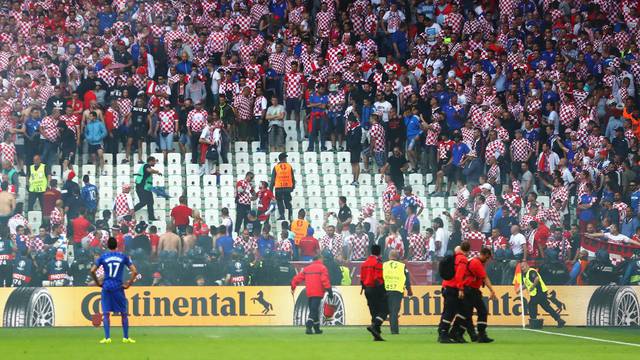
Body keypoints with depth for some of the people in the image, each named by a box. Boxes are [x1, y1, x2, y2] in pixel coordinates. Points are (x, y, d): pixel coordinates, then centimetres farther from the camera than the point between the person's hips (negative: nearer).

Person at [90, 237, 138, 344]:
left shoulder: (103, 257, 1)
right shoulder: (123, 257, 2)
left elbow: (92, 271, -6)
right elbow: (134, 272, -3)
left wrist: (97, 282, 6)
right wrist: (128, 284, 3)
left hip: (106, 287, 0)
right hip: (118, 287, 0)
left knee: (106, 313, 3)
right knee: (124, 313, 10)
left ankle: (107, 338, -4)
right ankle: (126, 337, 10)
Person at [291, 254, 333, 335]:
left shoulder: (306, 269, 14)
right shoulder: (322, 268, -3)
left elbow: (298, 277, 11)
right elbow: (325, 280, -13)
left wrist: (293, 287, 17)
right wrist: (329, 290, -12)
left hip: (309, 294, 6)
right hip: (318, 294, -6)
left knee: (314, 311, 16)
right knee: (314, 311, -10)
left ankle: (317, 329, 22)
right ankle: (309, 326, -27)